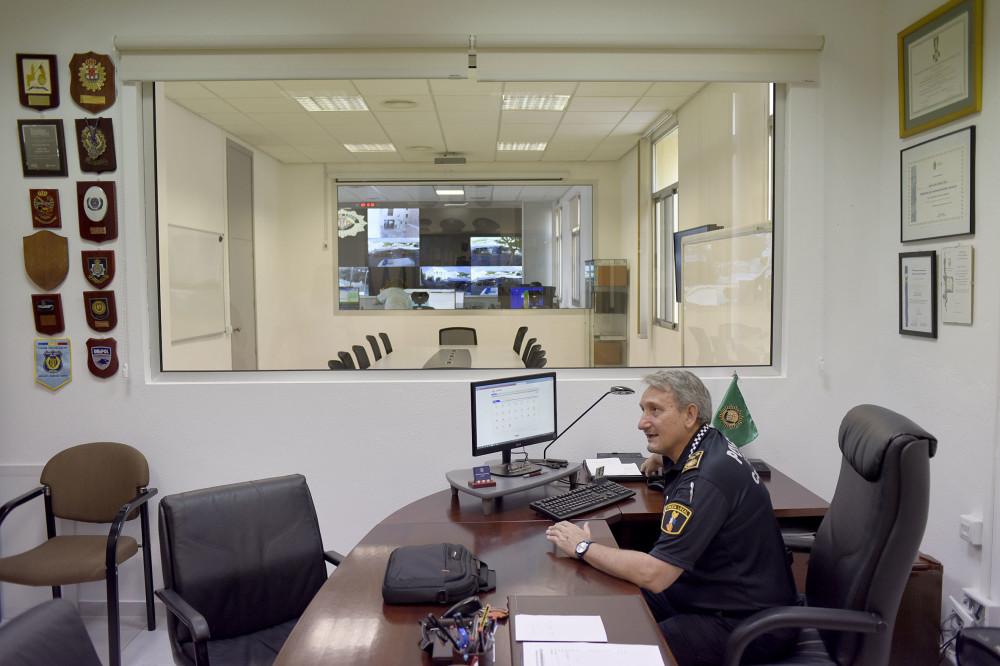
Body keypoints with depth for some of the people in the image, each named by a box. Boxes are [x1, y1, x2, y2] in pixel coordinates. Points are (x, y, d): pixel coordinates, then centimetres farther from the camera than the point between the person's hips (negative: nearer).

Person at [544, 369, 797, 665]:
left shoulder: (706, 478, -28)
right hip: (710, 591, 10)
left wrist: (583, 547, -18)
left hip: (745, 621, -10)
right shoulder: (703, 450, 3)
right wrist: (666, 460, 19)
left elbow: (653, 575, -30)